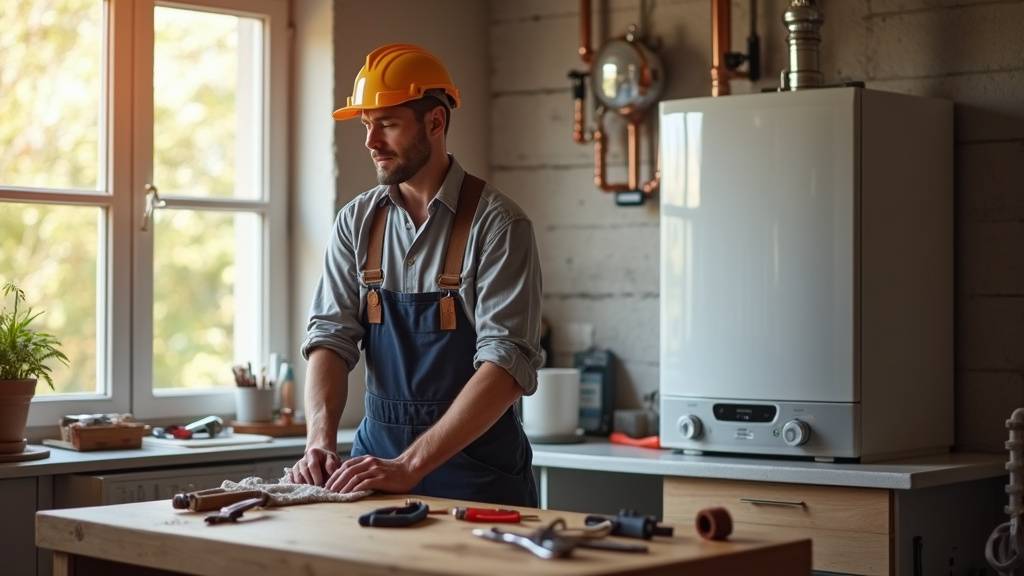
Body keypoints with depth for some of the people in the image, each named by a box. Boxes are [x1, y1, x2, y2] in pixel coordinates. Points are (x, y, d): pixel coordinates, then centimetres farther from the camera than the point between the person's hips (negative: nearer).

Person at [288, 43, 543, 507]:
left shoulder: (496, 224, -11)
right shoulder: (357, 222, 6)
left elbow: (507, 364, -18)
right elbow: (332, 336, 2)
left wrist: (410, 466, -25)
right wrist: (321, 441, -17)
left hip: (476, 470, -4)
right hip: (378, 454, 4)